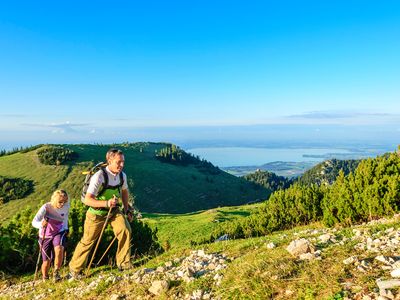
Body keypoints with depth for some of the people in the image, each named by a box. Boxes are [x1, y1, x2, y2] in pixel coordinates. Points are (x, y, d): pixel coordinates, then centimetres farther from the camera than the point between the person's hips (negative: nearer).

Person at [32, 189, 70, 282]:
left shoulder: (66, 206, -13)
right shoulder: (46, 207, -24)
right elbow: (34, 222, -31)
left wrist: (65, 228, 5)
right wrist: (41, 224, -52)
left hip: (59, 232, 1)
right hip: (45, 235, -1)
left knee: (59, 250, -29)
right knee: (47, 261, 4)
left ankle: (56, 272, -7)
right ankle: (45, 278, 34)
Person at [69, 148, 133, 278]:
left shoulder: (122, 175, -6)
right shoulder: (99, 177, -27)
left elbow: (124, 192, 14)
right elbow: (87, 200, -29)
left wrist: (126, 210, 10)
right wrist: (106, 203, -42)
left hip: (114, 210, 5)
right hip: (97, 212, -4)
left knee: (125, 229, -18)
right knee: (88, 240, 7)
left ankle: (123, 263, -2)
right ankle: (74, 269, 30)